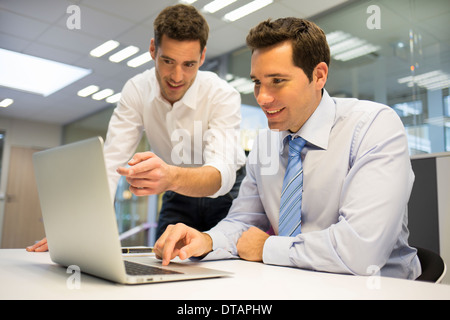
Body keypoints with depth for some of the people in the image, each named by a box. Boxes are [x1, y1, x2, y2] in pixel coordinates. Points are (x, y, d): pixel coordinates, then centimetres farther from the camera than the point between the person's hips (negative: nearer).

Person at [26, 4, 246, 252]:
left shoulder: (223, 96, -26)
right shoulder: (137, 90, -16)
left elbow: (222, 173, -40)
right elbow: (111, 161, -22)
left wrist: (172, 176, -62)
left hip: (224, 193, -2)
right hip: (178, 195, 3)